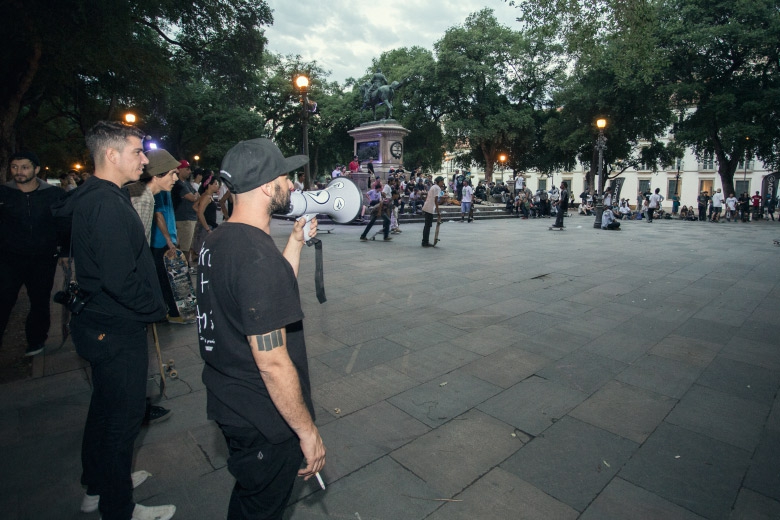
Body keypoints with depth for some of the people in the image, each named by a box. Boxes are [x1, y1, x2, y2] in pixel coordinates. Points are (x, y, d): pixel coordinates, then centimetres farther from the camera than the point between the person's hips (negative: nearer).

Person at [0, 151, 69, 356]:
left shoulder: (55, 194, -2)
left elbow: (64, 224, 3)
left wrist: (65, 251, 1)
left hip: (44, 259, 0)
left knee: (40, 302, 12)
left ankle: (36, 340, 29)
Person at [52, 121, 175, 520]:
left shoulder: (91, 198, 9)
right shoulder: (108, 205, -23)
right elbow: (121, 280, -29)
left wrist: (151, 305, 13)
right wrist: (156, 308, -14)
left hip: (101, 324, 11)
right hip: (118, 330, -11)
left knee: (105, 406, 24)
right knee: (123, 416, 5)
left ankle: (97, 485, 45)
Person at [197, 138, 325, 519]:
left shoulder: (215, 241, 0)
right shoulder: (259, 256, -29)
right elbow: (273, 363, -28)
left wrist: (296, 242, 6)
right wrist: (308, 431, -17)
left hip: (227, 402, 8)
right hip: (263, 421, -8)